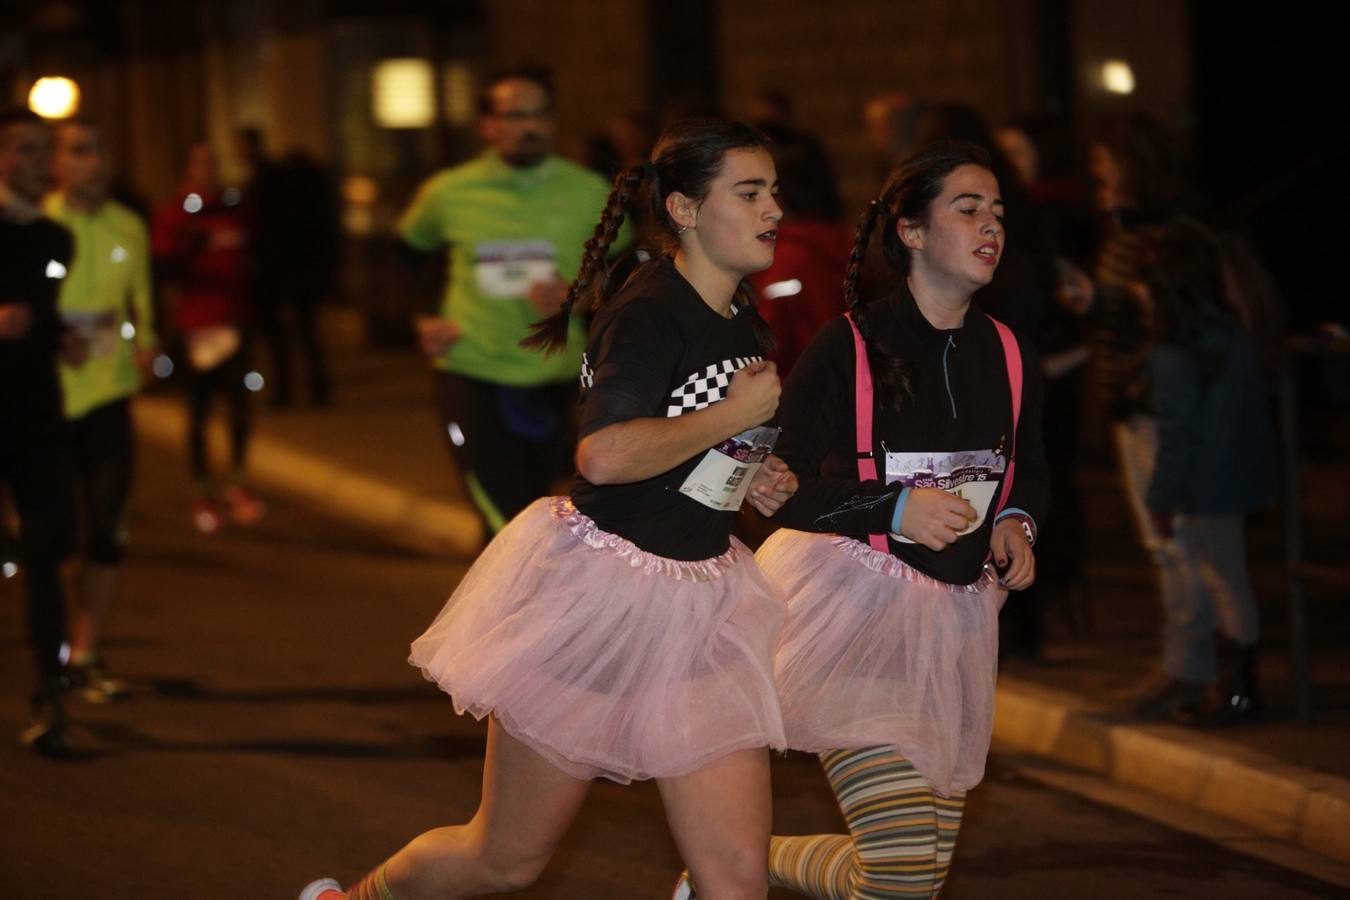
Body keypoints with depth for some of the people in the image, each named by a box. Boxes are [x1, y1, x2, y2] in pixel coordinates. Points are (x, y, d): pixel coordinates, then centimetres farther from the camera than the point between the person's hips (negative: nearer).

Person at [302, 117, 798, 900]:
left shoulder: (741, 320, 10)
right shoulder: (649, 312, -17)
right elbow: (605, 453, -34)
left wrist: (753, 479, 9)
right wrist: (735, 415, -21)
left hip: (700, 601, 7)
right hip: (601, 591, -7)